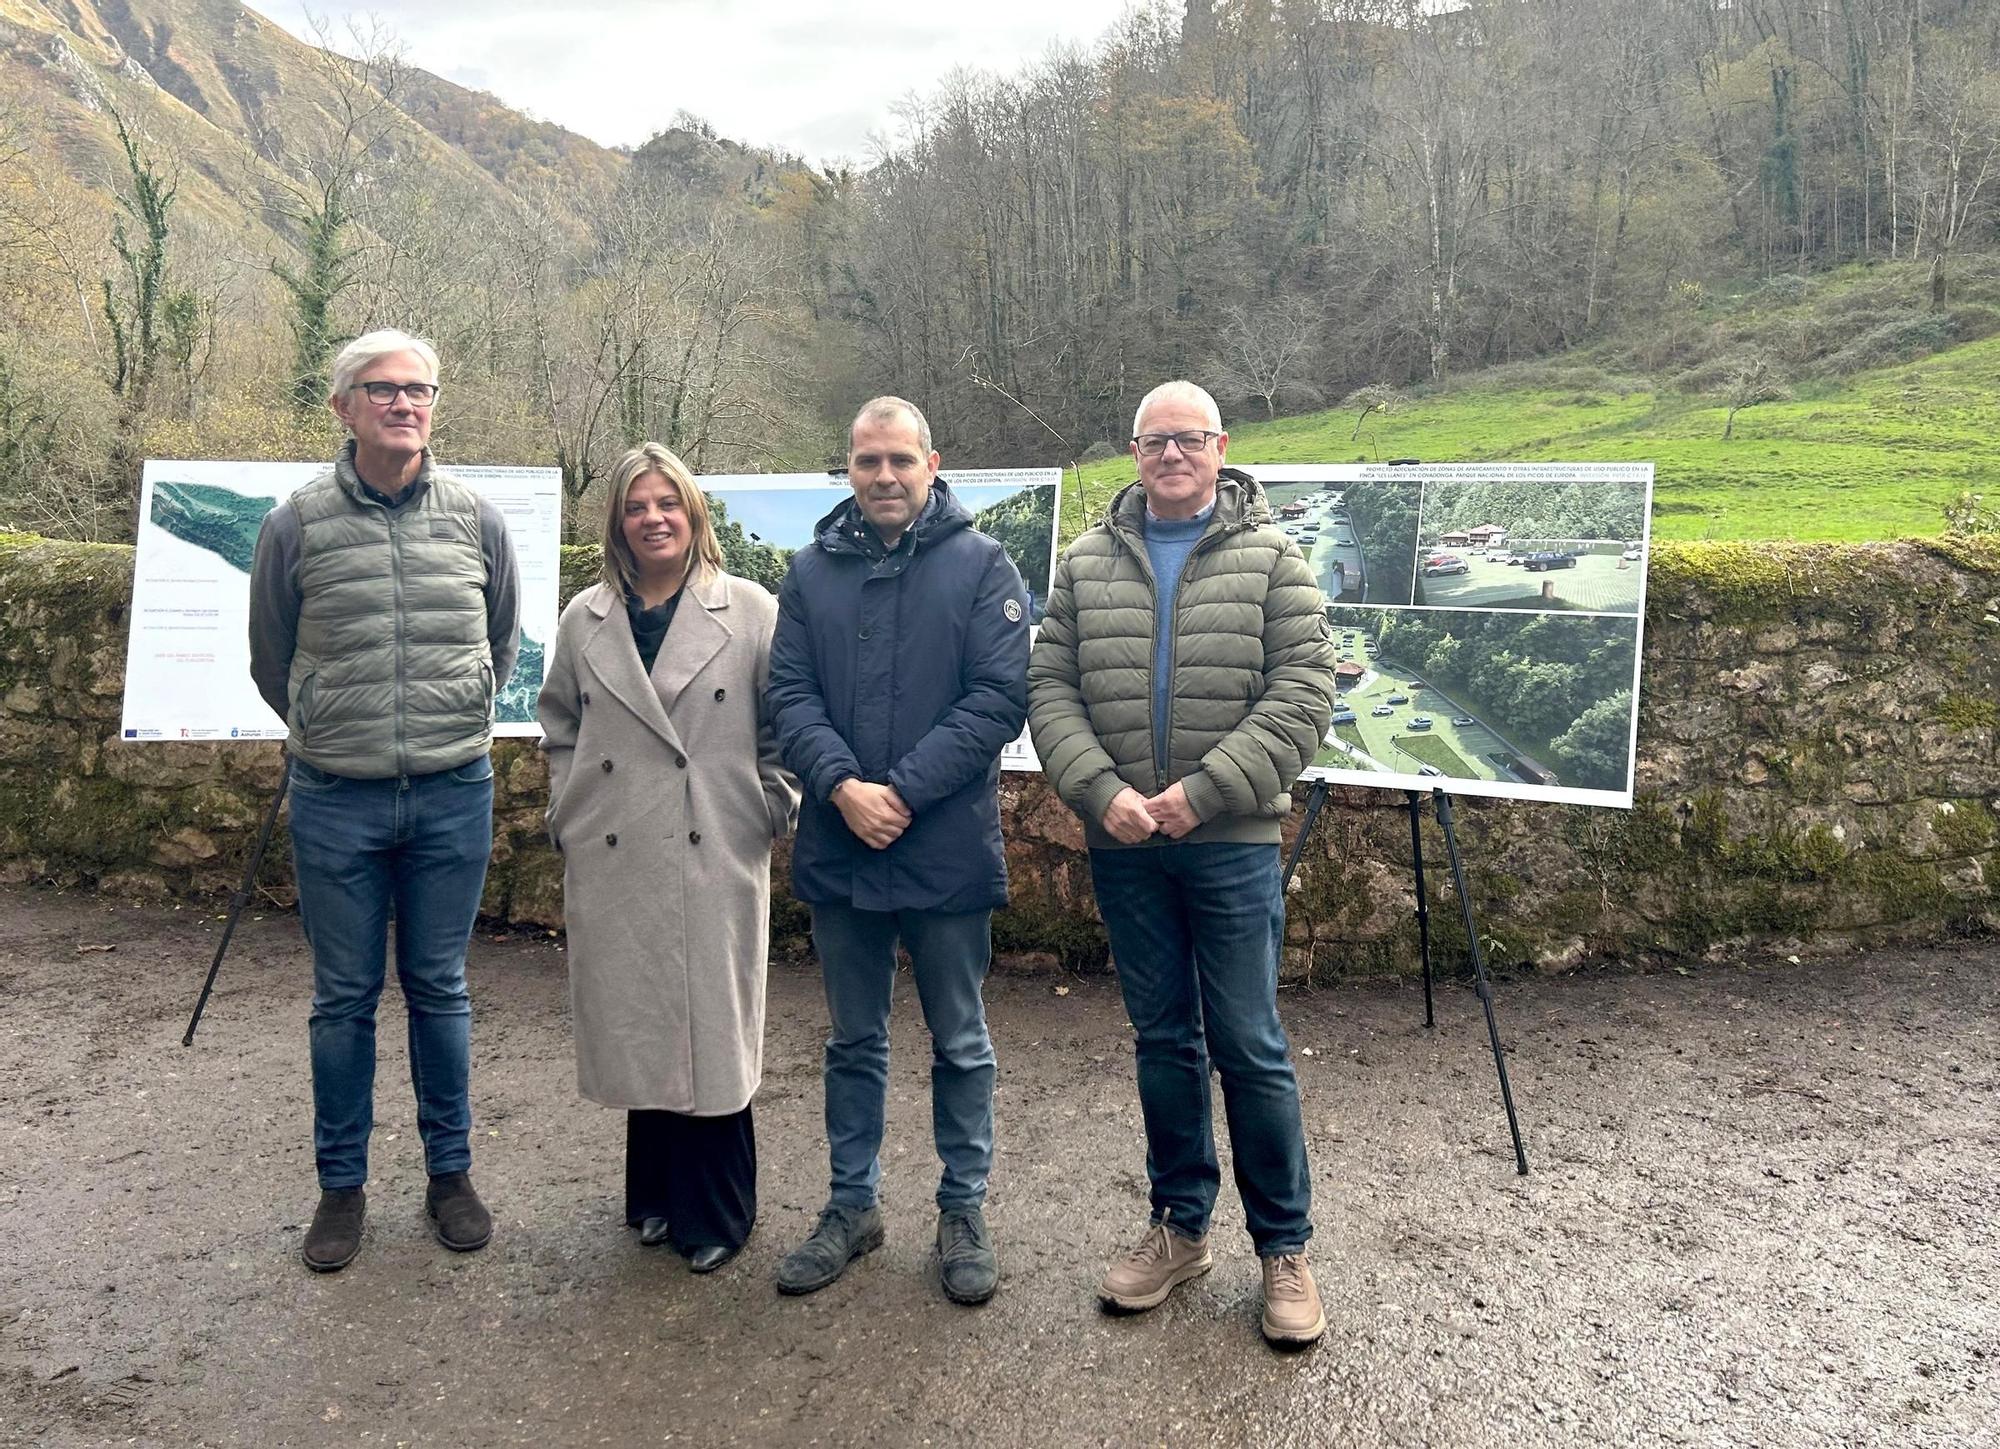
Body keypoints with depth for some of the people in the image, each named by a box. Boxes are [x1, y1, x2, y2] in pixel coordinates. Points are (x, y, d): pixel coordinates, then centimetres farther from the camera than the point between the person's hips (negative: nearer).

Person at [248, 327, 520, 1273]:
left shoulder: (477, 520, 1)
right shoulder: (295, 525, -3)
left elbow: (503, 644, 15)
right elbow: (271, 662, 9)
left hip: (454, 795, 1)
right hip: (335, 802, -1)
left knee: (440, 991, 12)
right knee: (344, 999, 10)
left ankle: (451, 1173, 27)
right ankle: (342, 1186, 26)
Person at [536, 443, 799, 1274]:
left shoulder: (750, 612, -1)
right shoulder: (586, 620, 9)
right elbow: (560, 731, 17)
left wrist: (776, 809, -3)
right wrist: (567, 817, 10)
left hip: (716, 859, -3)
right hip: (614, 863, 3)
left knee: (711, 1031, 3)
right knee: (636, 1027, 11)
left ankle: (713, 1217, 19)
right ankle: (656, 1194, 29)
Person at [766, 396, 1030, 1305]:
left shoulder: (980, 565, -4)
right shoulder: (812, 571, 6)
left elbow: (1001, 696, -11)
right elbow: (790, 694, 1)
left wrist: (904, 792, -16)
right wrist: (843, 786, -16)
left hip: (948, 849, -3)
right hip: (838, 848, 3)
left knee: (960, 1045, 11)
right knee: (853, 1042, 16)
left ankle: (963, 1211, 28)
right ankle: (852, 1206, 32)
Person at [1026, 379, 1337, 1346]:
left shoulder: (1268, 558, 0)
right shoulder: (1088, 563, 8)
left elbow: (1303, 693, -8)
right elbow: (1050, 690, 4)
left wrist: (1204, 792, -16)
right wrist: (1100, 792, -11)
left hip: (1232, 843, -3)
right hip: (1122, 844, 3)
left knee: (1249, 1047, 2)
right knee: (1162, 1040, 14)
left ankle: (1284, 1247, 19)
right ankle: (1180, 1226, 29)